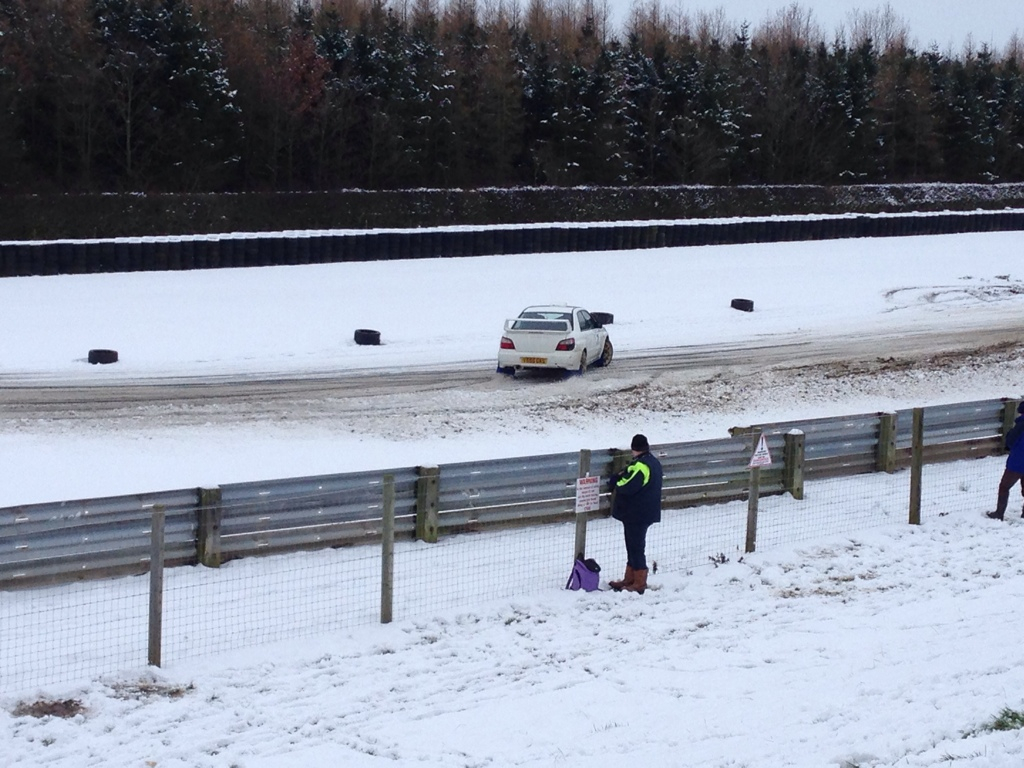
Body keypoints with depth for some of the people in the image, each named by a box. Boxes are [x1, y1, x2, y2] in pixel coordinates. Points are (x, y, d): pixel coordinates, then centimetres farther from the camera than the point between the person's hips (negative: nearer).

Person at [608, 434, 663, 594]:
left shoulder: (640, 466, -22)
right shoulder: (654, 462, 12)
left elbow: (626, 486, -26)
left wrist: (617, 479, -6)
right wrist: (623, 477, 2)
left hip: (636, 514, -10)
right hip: (645, 513, 10)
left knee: (636, 547, -3)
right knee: (634, 547, 17)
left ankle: (639, 583, 1)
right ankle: (630, 580, 25)